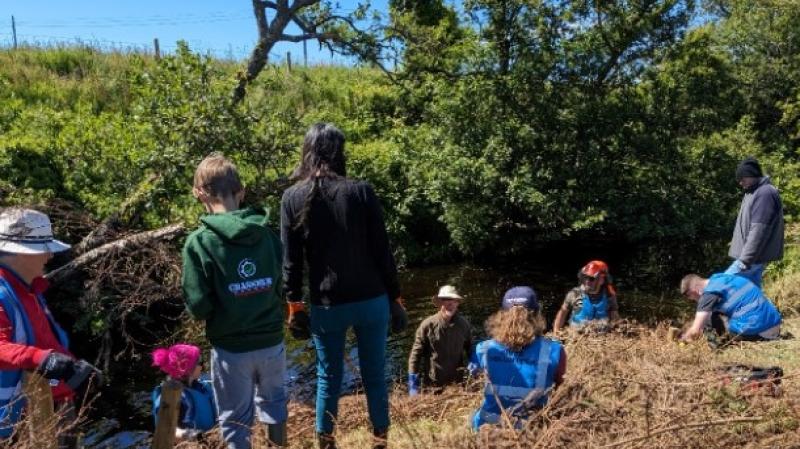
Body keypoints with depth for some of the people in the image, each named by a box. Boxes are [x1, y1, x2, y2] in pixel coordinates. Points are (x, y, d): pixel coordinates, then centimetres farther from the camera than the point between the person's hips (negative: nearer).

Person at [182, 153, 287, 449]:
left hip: (231, 348, -3)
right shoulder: (267, 233, -5)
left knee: (236, 419, 16)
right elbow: (284, 286, 2)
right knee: (274, 403, 28)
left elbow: (198, 307, -16)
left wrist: (219, 308, 4)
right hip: (272, 341, 4)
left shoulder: (200, 241, -16)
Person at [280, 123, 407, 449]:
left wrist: (295, 306, 9)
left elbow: (291, 261, -1)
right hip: (371, 301, 0)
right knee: (374, 376, 13)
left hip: (326, 306, 1)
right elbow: (382, 252, -5)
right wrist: (395, 299, 3)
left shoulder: (292, 198, -2)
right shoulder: (361, 191, -6)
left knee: (328, 378, 16)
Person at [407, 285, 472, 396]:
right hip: (431, 384, -2)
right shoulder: (428, 325, -13)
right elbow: (416, 353, -9)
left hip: (456, 383, 2)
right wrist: (413, 383, -11)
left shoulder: (464, 324, -4)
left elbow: (470, 351, 9)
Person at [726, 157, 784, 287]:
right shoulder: (755, 192, 16)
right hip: (753, 255, 10)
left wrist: (746, 258, -26)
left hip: (753, 256, -10)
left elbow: (758, 230, -24)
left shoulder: (765, 193, -17)